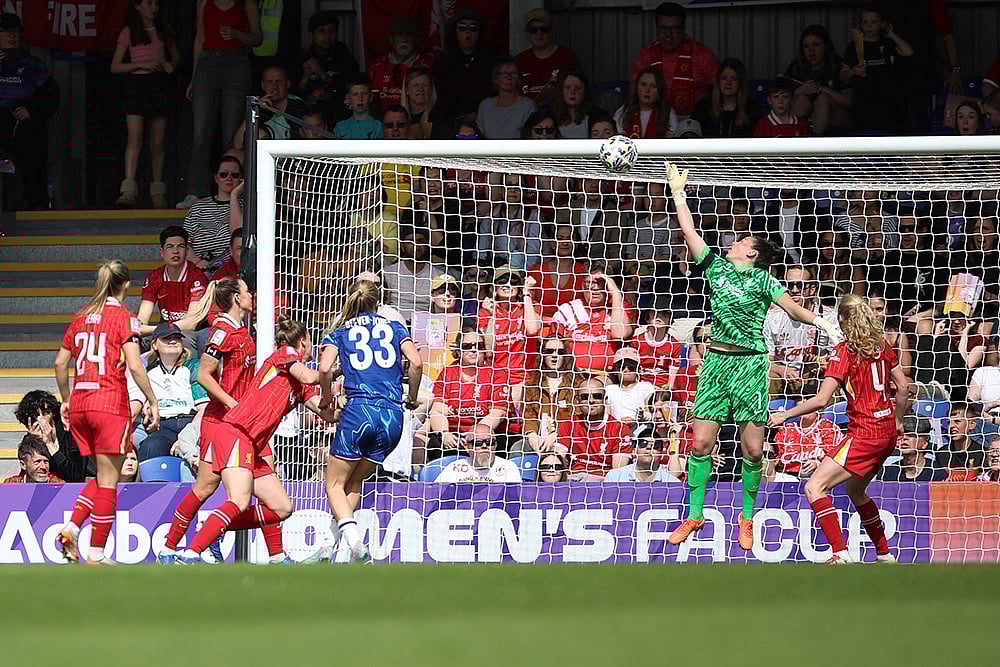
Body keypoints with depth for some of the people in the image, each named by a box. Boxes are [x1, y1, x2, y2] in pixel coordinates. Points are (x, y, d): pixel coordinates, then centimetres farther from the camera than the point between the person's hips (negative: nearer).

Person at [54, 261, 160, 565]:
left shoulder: (81, 318, 12)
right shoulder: (123, 317, -5)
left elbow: (60, 363, 15)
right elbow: (134, 366, -13)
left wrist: (66, 400, 25)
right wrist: (153, 402, -6)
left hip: (79, 403, 6)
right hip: (110, 403, -6)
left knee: (101, 476, 18)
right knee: (108, 480, 0)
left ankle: (72, 526, -4)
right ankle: (96, 555, -1)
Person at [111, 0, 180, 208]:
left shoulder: (163, 31, 13)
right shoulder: (129, 33, 3)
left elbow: (175, 56, 26)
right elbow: (115, 67, 0)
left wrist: (171, 65, 3)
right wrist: (142, 64, -13)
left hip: (158, 85, 3)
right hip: (135, 84, -3)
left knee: (157, 143, 5)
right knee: (134, 138, -17)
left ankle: (158, 193, 15)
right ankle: (128, 190, -27)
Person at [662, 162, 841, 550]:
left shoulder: (762, 279, 2)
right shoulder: (716, 267, 12)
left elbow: (792, 308, -8)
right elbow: (689, 230, 15)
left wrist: (820, 322, -25)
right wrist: (678, 193, 16)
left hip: (751, 363, -3)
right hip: (716, 361, 3)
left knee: (753, 449, -3)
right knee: (701, 442, -1)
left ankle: (747, 518, 10)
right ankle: (694, 516, 8)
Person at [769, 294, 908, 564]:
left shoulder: (844, 352, -11)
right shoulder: (882, 345, 8)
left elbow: (822, 400, -16)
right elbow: (902, 385, 13)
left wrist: (784, 415, -7)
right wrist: (898, 421, 27)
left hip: (865, 434, -8)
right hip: (888, 432, 8)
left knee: (814, 488, -11)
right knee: (855, 491, 29)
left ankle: (840, 554, -24)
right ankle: (884, 554, 34)